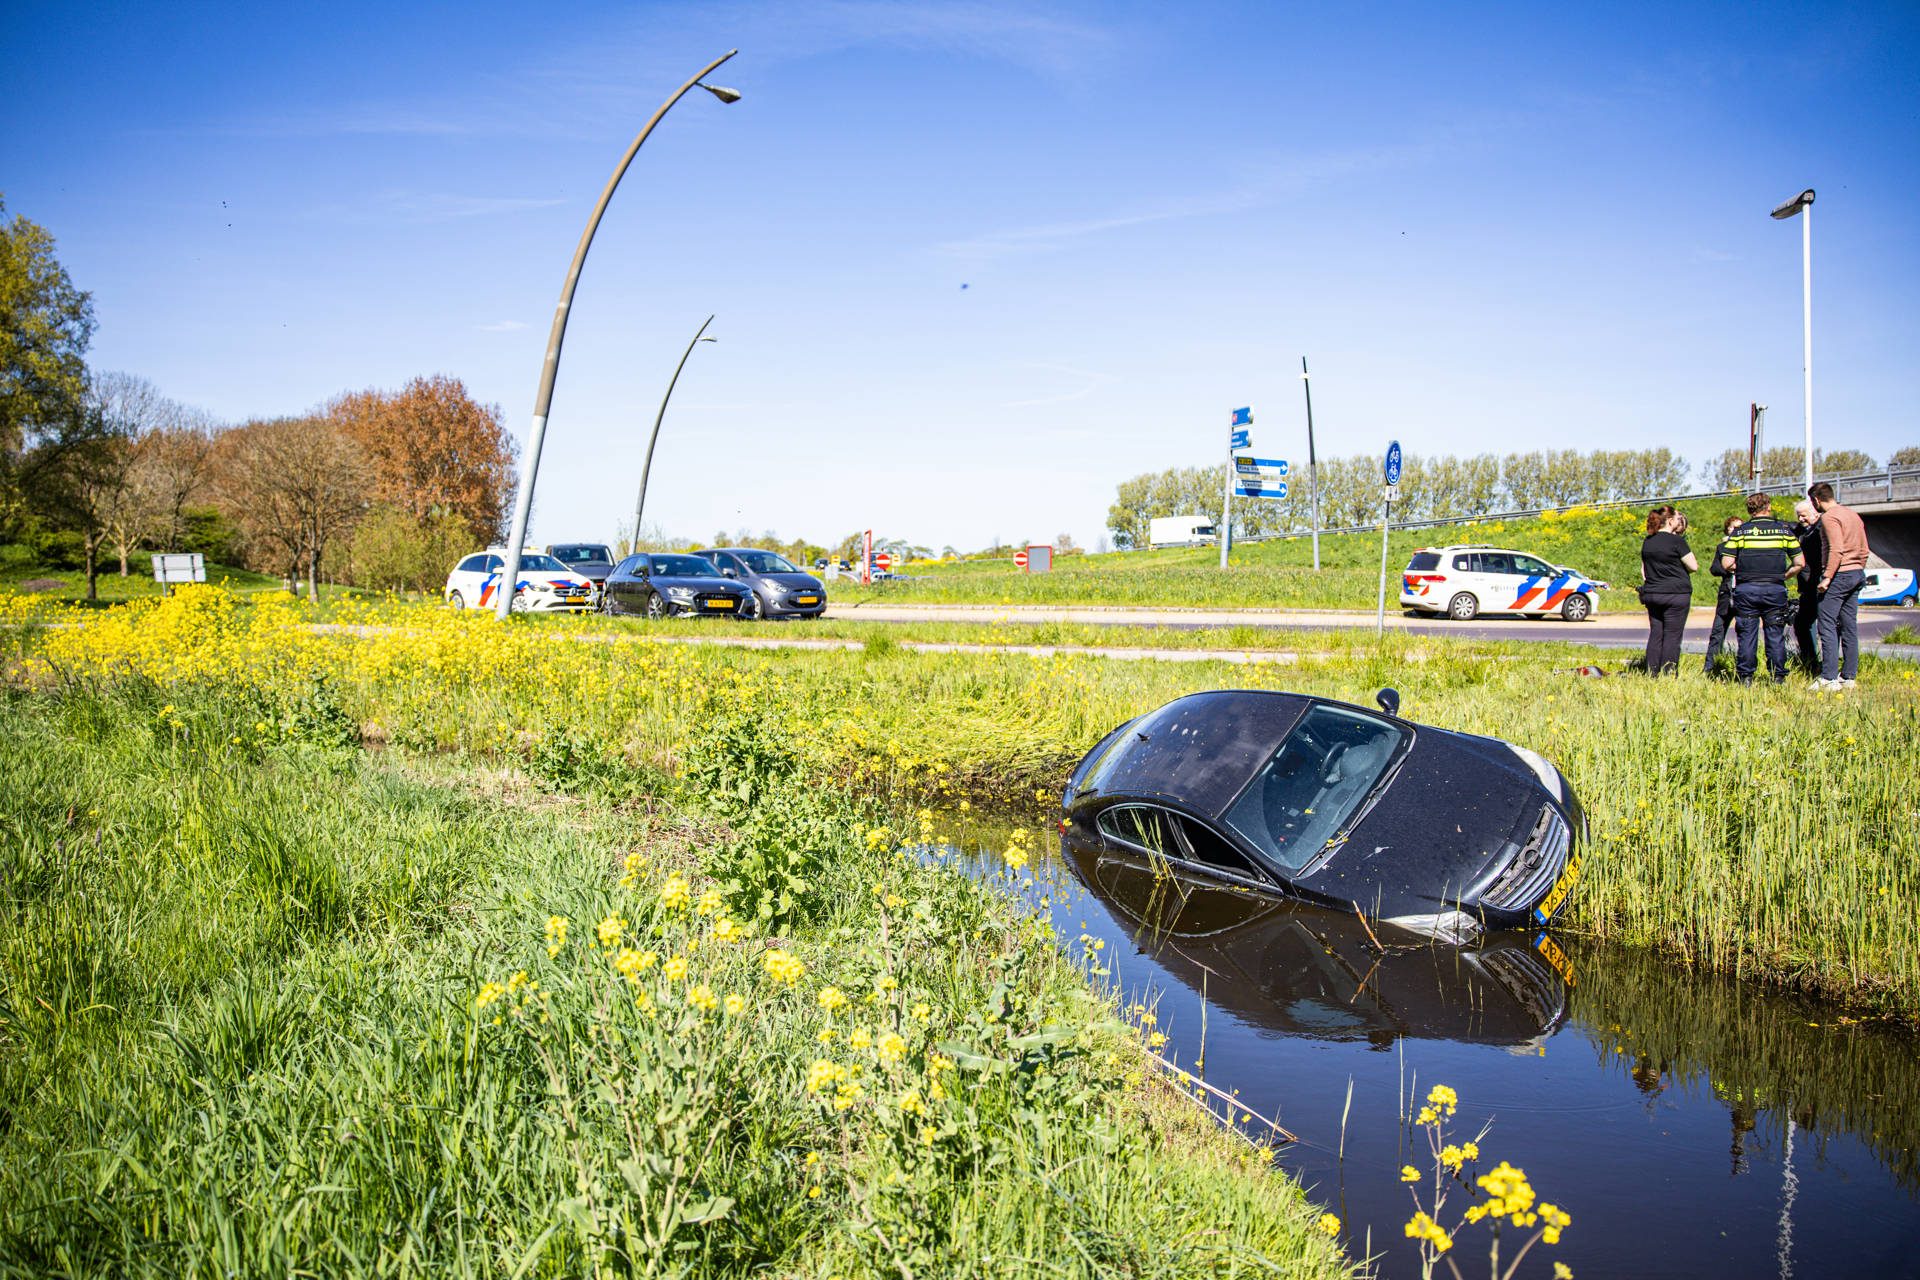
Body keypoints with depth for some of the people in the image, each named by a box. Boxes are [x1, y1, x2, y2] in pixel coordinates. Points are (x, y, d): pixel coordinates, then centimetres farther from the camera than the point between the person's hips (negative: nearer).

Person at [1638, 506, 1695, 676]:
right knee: (1672, 636, -2)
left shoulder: (1648, 542, 10)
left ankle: (1652, 674, 8)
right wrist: (1681, 567, 13)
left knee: (1655, 634, 9)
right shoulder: (1677, 541, -10)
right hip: (1676, 594, -6)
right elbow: (1694, 567, -7)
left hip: (1652, 593, 6)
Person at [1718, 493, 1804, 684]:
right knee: (1776, 635, 7)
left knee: (1747, 635, 5)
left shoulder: (1740, 531, 1)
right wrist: (1783, 576, 18)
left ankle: (1746, 676, 5)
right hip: (1775, 589, 1)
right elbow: (1799, 563, 3)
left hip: (1746, 589, 0)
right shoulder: (1784, 530, 4)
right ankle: (1778, 677, 9)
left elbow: (1726, 564, -4)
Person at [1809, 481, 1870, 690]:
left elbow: (1836, 550, -21)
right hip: (1857, 574, 9)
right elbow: (1864, 550, 17)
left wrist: (1827, 577, -22)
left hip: (1839, 575, -9)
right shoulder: (1853, 514, 17)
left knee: (1828, 627, -8)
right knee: (1850, 627, 10)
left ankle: (1829, 679, -12)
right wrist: (1859, 571, 23)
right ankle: (1848, 676, 13)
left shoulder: (1829, 517, -11)